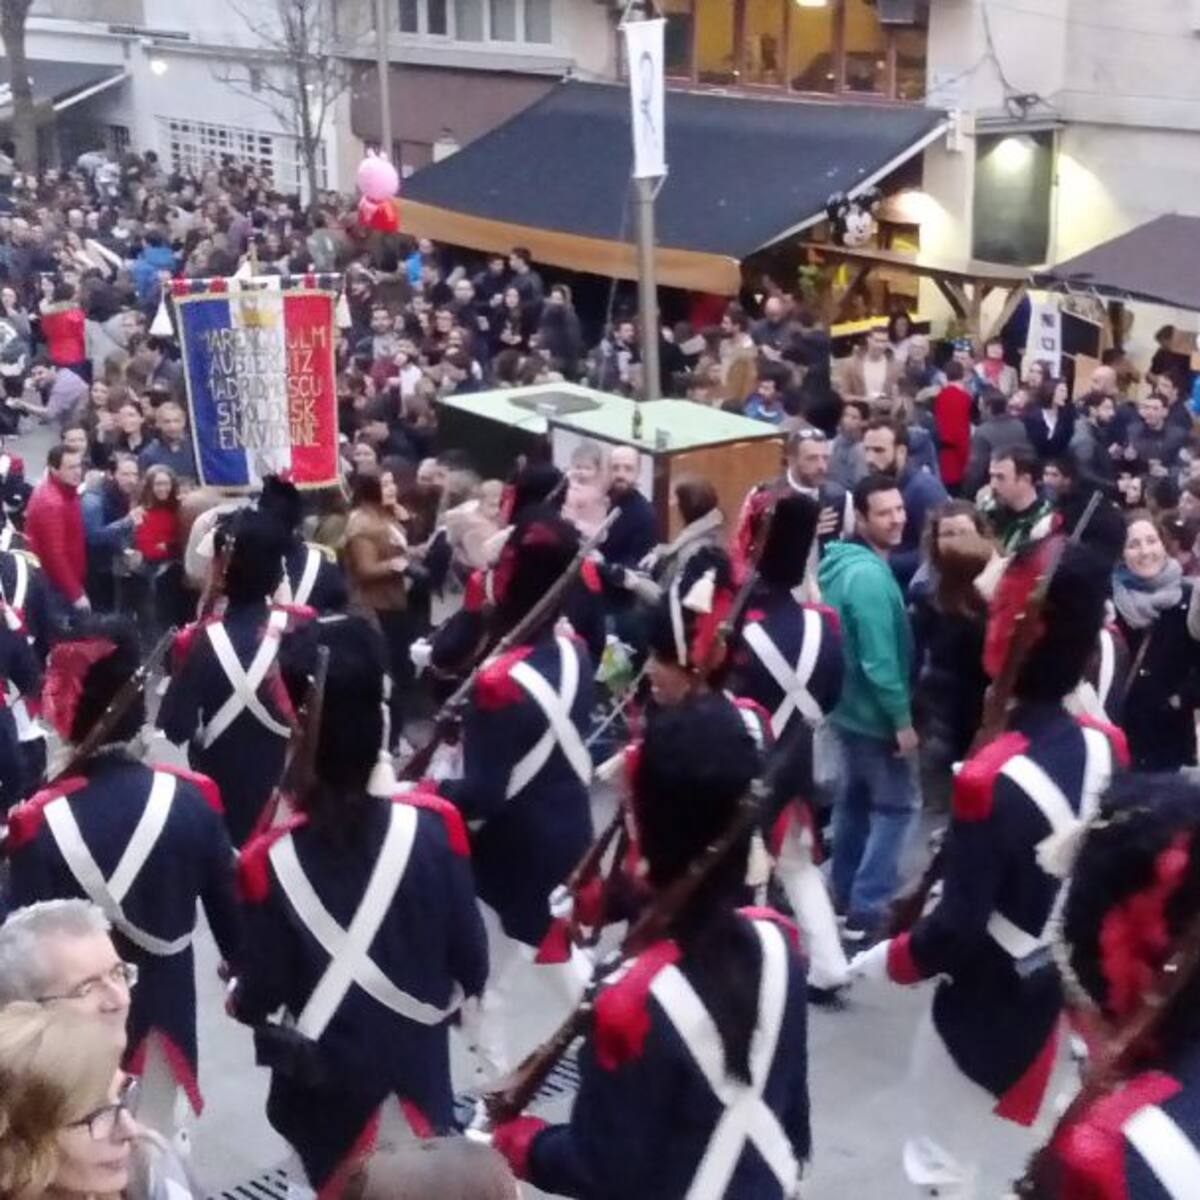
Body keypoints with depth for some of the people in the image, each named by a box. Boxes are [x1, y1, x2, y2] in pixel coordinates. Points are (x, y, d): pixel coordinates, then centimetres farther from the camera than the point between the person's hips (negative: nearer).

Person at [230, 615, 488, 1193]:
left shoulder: (270, 859, -21)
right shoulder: (434, 825, -17)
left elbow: (262, 994, -12)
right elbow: (472, 964, -8)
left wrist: (239, 998, 11)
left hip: (327, 1092, -1)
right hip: (419, 1074, 1)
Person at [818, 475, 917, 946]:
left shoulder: (846, 563, 7)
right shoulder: (870, 575, -24)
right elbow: (879, 658, -27)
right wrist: (902, 718, -20)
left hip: (849, 705, 10)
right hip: (875, 712, -10)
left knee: (855, 799, 19)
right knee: (897, 804, -2)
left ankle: (845, 895, 30)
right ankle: (866, 912, -3)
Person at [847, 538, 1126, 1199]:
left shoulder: (989, 778, -29)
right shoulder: (1108, 748, -8)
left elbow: (956, 933, -23)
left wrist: (880, 959, -7)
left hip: (990, 1008, -6)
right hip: (1079, 998, 7)